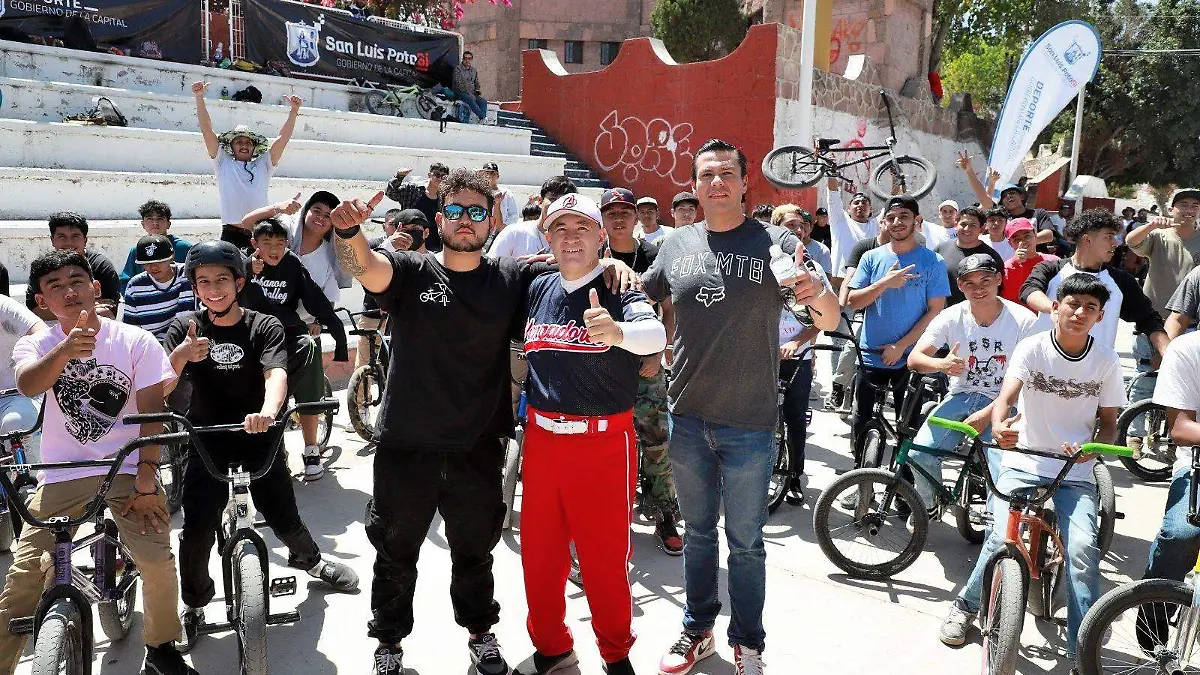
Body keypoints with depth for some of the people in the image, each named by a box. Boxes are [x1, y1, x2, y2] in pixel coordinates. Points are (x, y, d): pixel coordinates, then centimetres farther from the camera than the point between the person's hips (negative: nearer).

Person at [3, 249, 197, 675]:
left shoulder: (136, 341, -1)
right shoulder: (36, 345, 3)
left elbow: (152, 413, -4)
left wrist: (146, 481, -12)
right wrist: (66, 349, -42)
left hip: (127, 469, -2)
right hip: (62, 474, 2)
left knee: (157, 561, -17)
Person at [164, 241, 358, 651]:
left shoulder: (264, 327, -6)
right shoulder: (184, 327, -1)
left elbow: (276, 373, -24)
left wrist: (268, 411, -47)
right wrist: (180, 355, -33)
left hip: (258, 438, -1)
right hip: (207, 442, 1)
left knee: (285, 520, 0)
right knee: (197, 532, -11)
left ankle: (309, 559, 35)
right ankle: (194, 605, 16)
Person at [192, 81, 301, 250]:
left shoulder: (263, 165, 16)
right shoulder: (223, 163, 14)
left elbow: (283, 137, 10)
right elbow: (206, 130, 8)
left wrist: (294, 111, 0)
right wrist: (199, 98, 1)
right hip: (231, 234, -1)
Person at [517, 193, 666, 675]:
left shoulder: (619, 289, -9)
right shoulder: (538, 289, 7)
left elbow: (655, 334, -30)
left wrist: (617, 331, -50)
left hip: (604, 441, -5)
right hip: (542, 437, 5)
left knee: (605, 557, 5)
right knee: (539, 553, 13)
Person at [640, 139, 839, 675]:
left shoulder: (776, 243, -6)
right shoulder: (676, 246, 4)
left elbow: (830, 322, -10)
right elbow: (643, 302, 21)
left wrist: (820, 295, -32)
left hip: (749, 424, -3)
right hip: (687, 417, 3)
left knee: (745, 543, 10)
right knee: (697, 532, 18)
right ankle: (698, 630, 35)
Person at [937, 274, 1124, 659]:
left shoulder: (1106, 361, -2)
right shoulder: (1032, 348, -8)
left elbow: (1109, 422, 8)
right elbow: (1005, 397, -22)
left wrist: (1093, 447, -15)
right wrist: (999, 426, -45)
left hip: (1075, 470, 2)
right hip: (1023, 461, -1)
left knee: (1083, 548, -20)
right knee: (1003, 537, -18)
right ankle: (966, 605, 11)